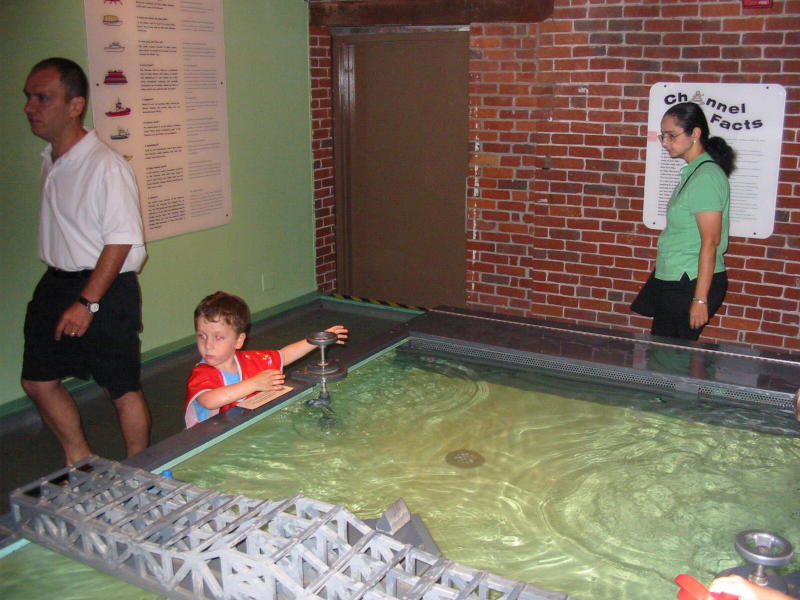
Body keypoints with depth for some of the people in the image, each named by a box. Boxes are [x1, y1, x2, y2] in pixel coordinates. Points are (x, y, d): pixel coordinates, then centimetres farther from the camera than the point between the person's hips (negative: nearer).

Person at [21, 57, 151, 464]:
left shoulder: (104, 165, -20)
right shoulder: (50, 160, 8)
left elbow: (122, 241, -21)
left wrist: (87, 302, -21)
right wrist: (61, 291, 17)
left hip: (106, 290, -9)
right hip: (55, 284, 9)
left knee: (123, 389, 3)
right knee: (37, 381, 14)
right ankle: (79, 462, 33)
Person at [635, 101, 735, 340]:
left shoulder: (706, 177, -15)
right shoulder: (693, 172, 13)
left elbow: (710, 241, -19)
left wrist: (700, 298, -20)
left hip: (692, 283, -9)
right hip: (676, 281, 9)